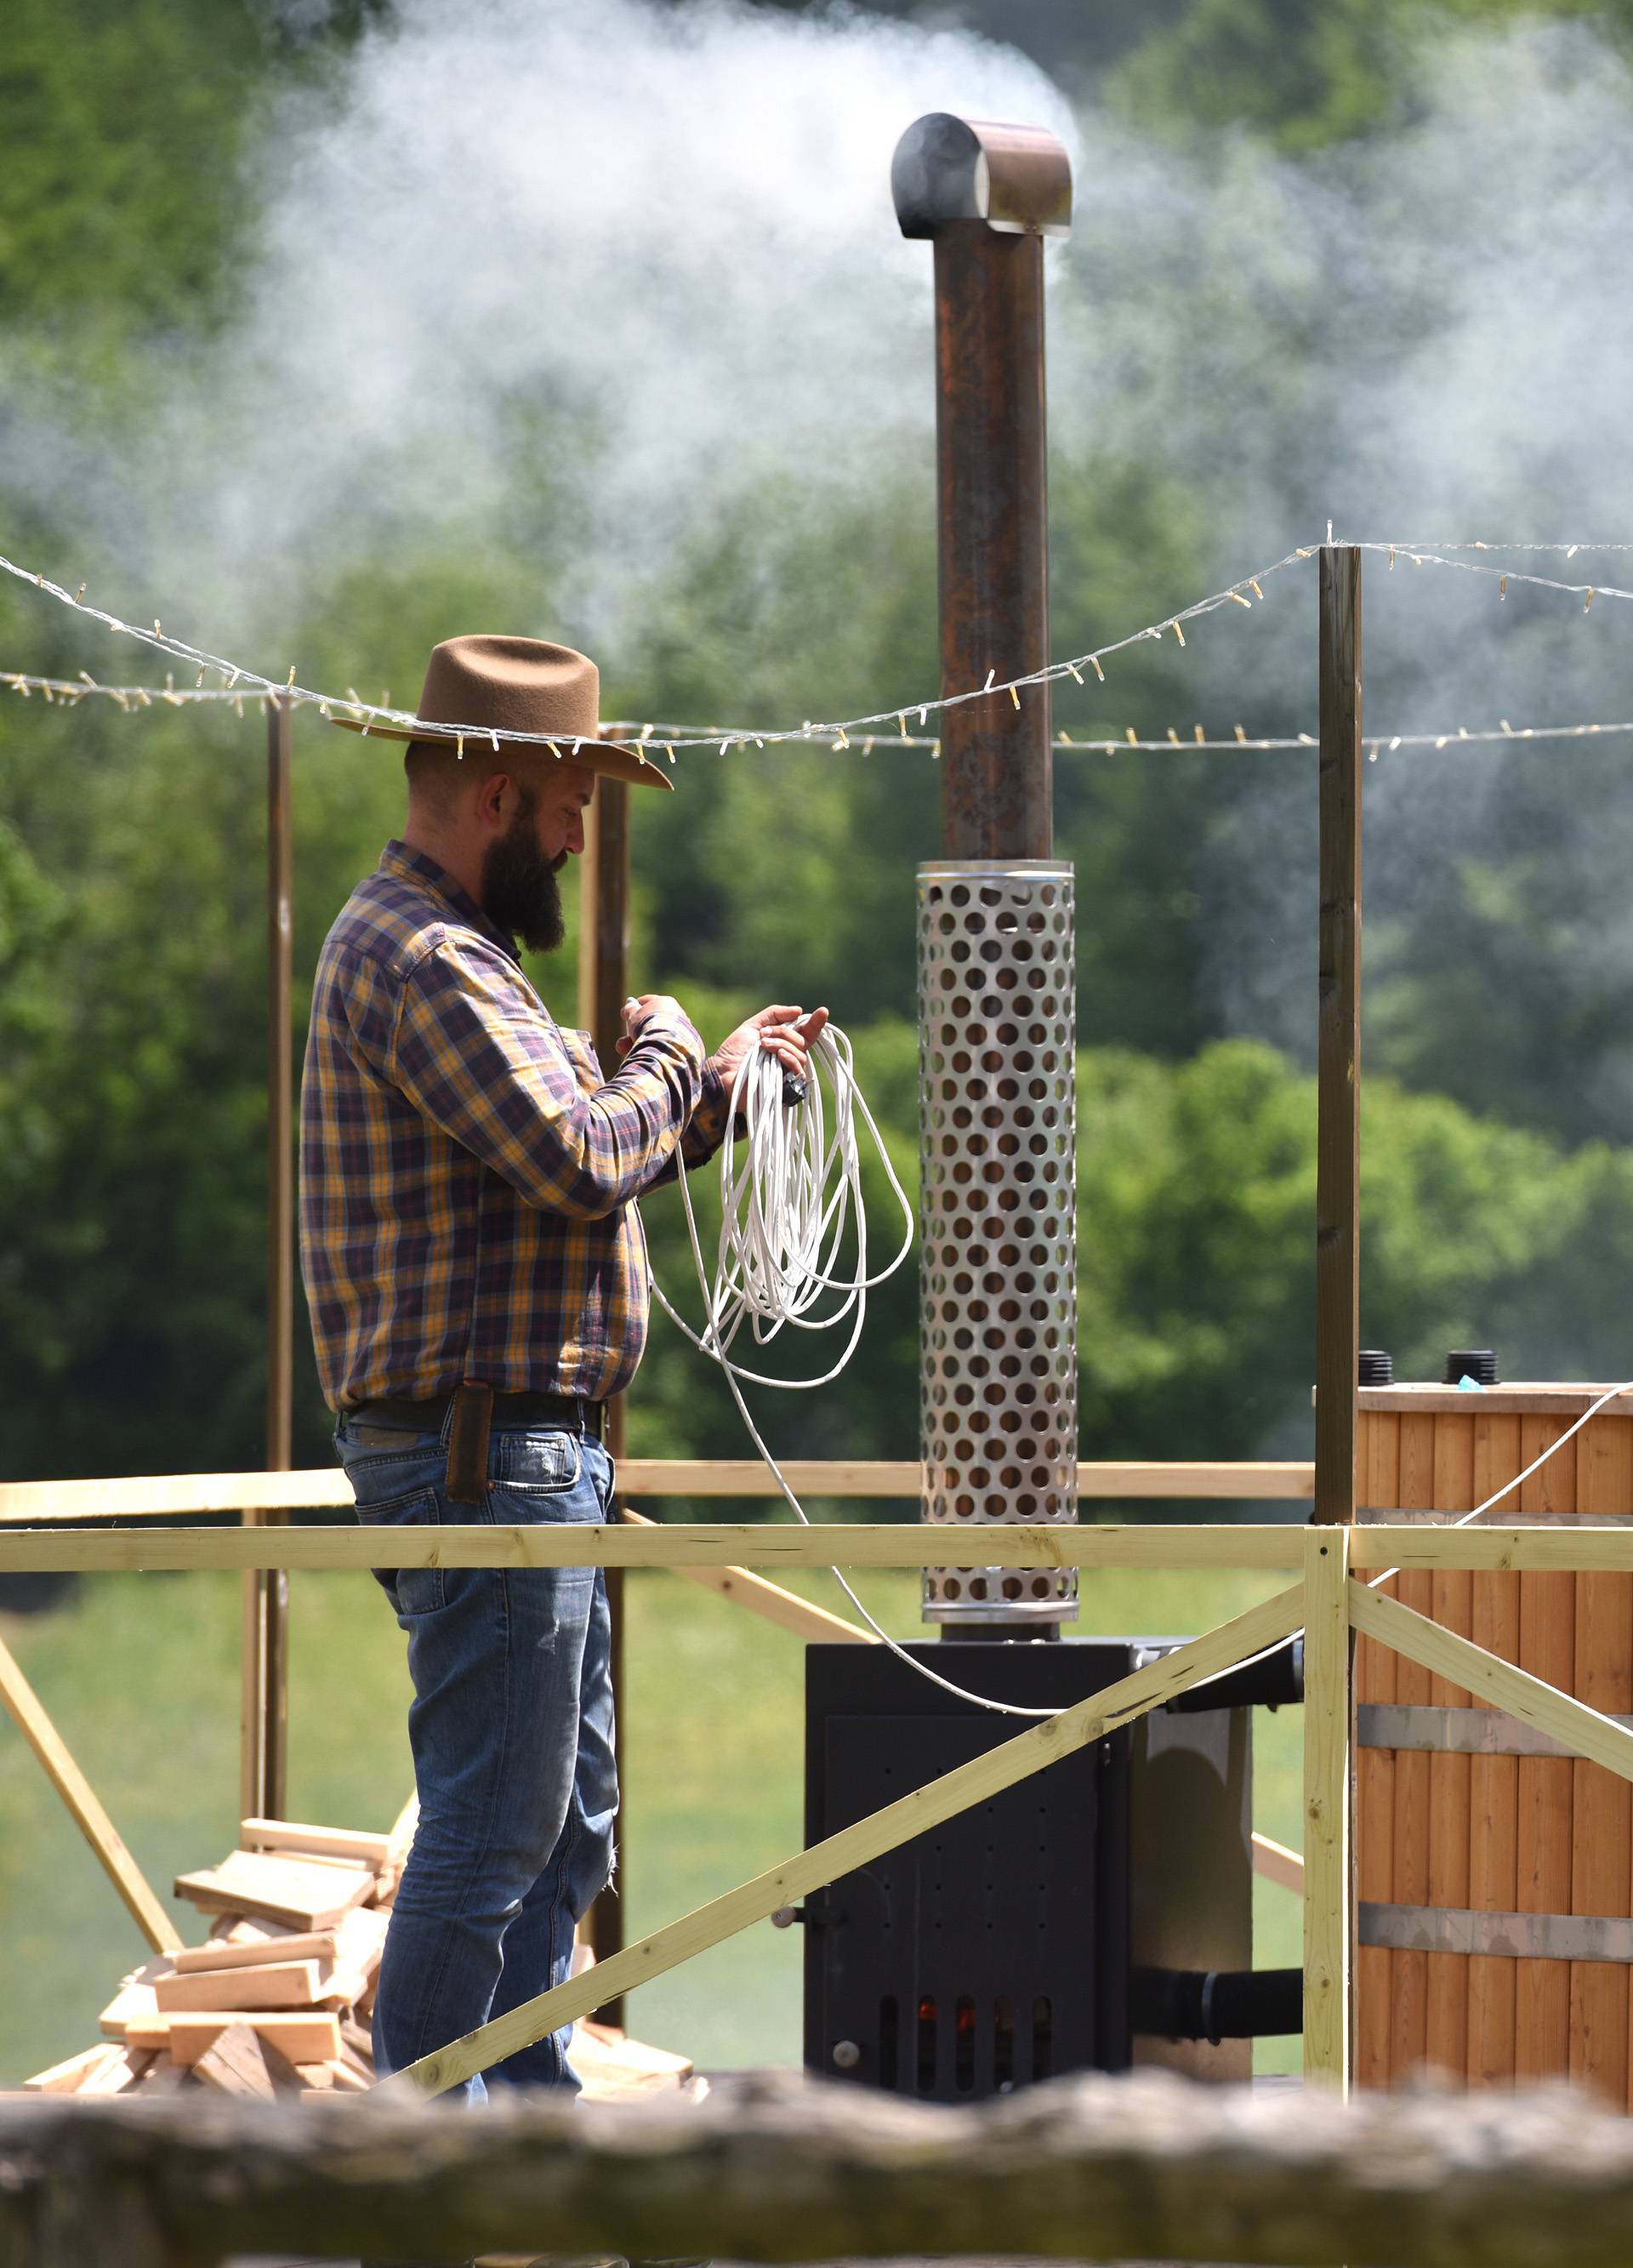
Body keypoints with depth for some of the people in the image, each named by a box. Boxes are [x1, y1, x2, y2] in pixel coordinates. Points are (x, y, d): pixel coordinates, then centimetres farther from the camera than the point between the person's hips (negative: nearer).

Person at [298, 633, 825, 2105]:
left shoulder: (445, 952, 21)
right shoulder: (416, 959, -15)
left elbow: (568, 1170, 27)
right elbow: (578, 1160, -23)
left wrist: (722, 1086, 17)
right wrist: (666, 1060, -5)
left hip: (532, 1451, 11)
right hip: (481, 1448, -11)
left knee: (564, 1822, 16)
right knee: (492, 1831, -10)